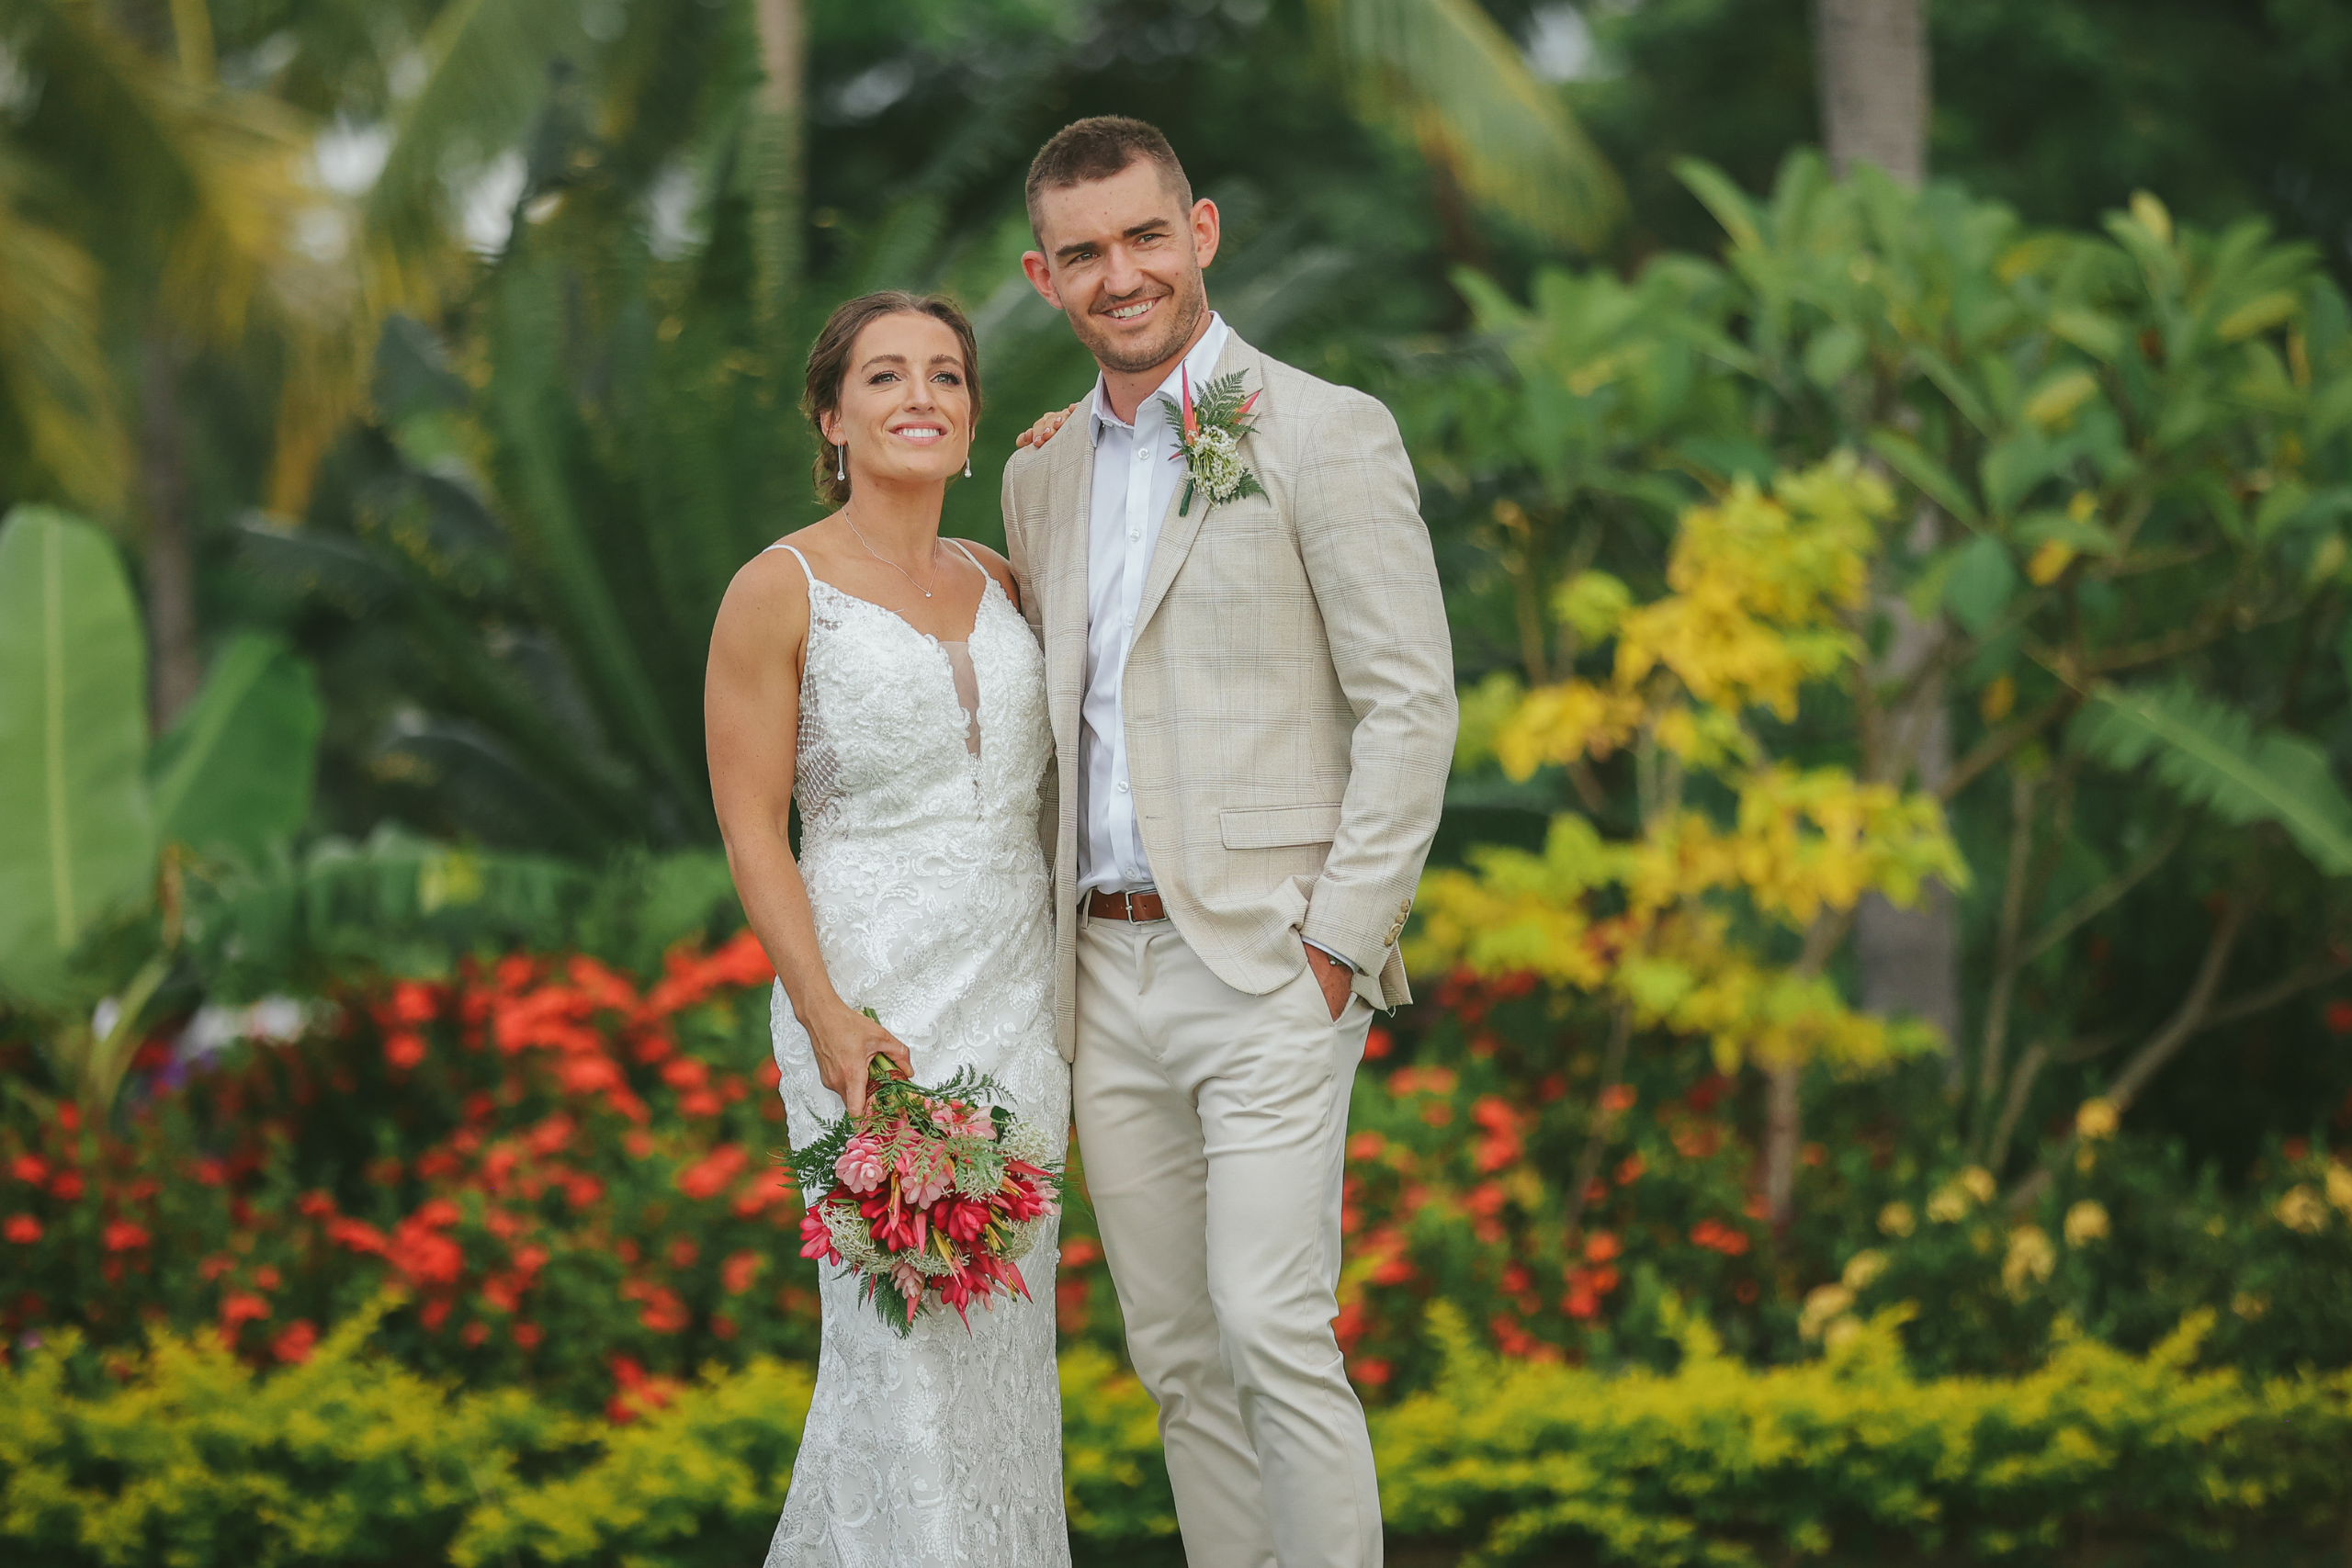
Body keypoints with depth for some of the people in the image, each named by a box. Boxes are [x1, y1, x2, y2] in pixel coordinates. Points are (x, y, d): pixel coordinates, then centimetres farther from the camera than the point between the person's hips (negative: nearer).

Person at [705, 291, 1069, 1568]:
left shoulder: (1002, 583, 10)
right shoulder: (780, 591, -5)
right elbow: (751, 830, -8)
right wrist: (827, 1016, -18)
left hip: (1016, 995, 5)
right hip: (871, 995, -5)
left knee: (1005, 1332, 7)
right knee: (902, 1342, -6)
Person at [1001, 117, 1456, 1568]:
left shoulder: (1324, 434, -5)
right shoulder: (1045, 474, 15)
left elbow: (1412, 703, -8)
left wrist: (1336, 944, -13)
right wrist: (1051, 947, 11)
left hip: (1265, 967, -6)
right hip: (1107, 975, 6)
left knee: (1272, 1334, -14)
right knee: (1179, 1356, 7)